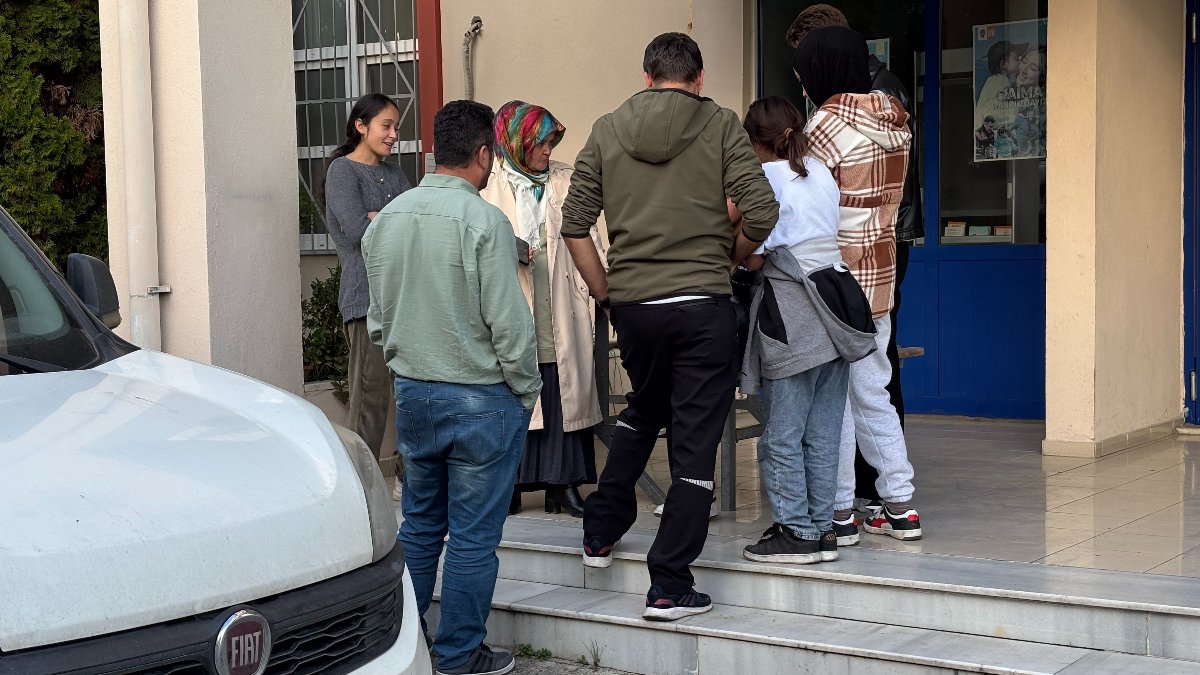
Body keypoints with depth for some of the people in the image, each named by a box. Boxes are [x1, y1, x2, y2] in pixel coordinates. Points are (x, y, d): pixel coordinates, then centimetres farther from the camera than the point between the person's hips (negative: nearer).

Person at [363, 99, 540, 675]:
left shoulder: (385, 221, 3)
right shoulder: (483, 222, -17)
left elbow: (378, 319, 12)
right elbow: (509, 324, -16)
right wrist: (527, 392, -4)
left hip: (411, 393, 6)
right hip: (480, 398, -6)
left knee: (419, 525, 18)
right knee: (473, 536, 4)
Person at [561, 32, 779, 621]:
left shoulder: (607, 131, 6)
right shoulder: (720, 126, -1)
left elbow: (574, 225, 4)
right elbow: (761, 212, -10)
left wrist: (606, 295, 13)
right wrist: (729, 257, 9)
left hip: (633, 306, 4)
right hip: (703, 306, -4)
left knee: (642, 411, 29)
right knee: (694, 444, 3)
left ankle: (601, 533, 34)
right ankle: (669, 587, 4)